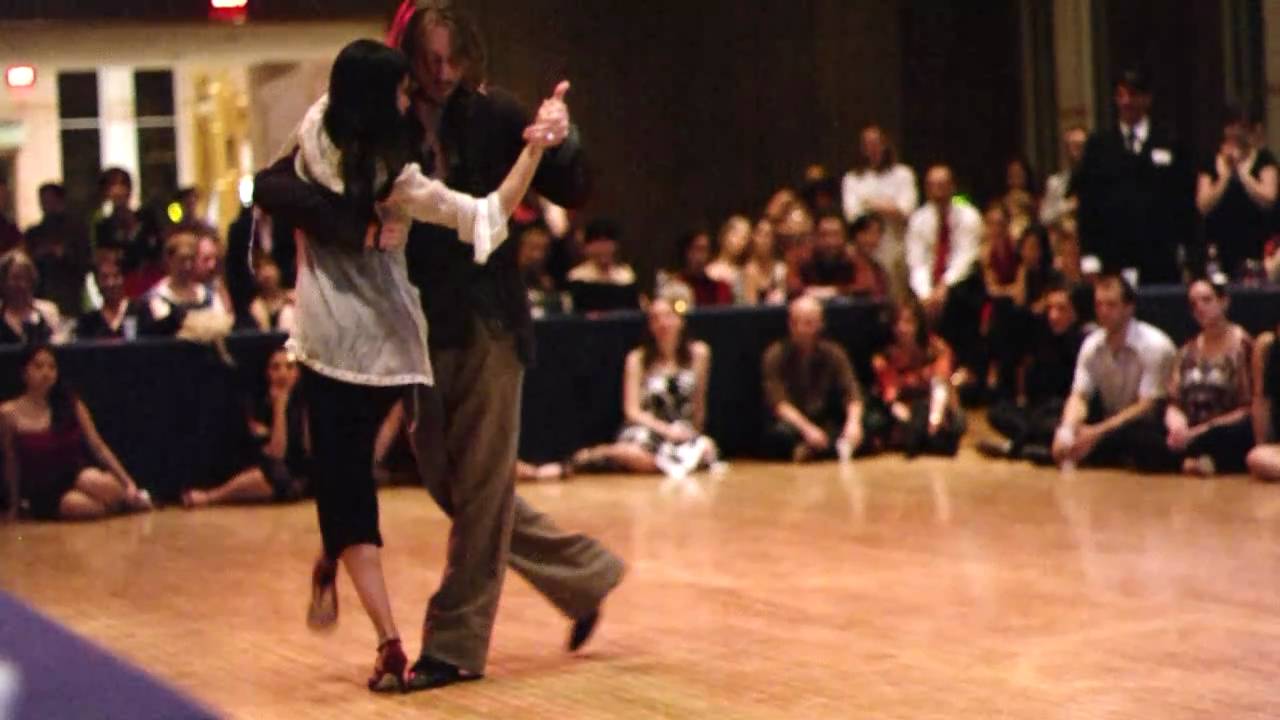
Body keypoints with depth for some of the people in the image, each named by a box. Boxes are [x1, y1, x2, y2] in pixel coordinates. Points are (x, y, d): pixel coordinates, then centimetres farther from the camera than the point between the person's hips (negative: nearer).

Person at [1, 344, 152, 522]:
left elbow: (99, 447, 4)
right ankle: (122, 504, -6)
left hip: (77, 474, 2)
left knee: (96, 482, -36)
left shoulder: (71, 405, 4)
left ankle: (128, 498, -2)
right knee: (75, 504, -36)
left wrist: (128, 482, -3)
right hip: (44, 492, -2)